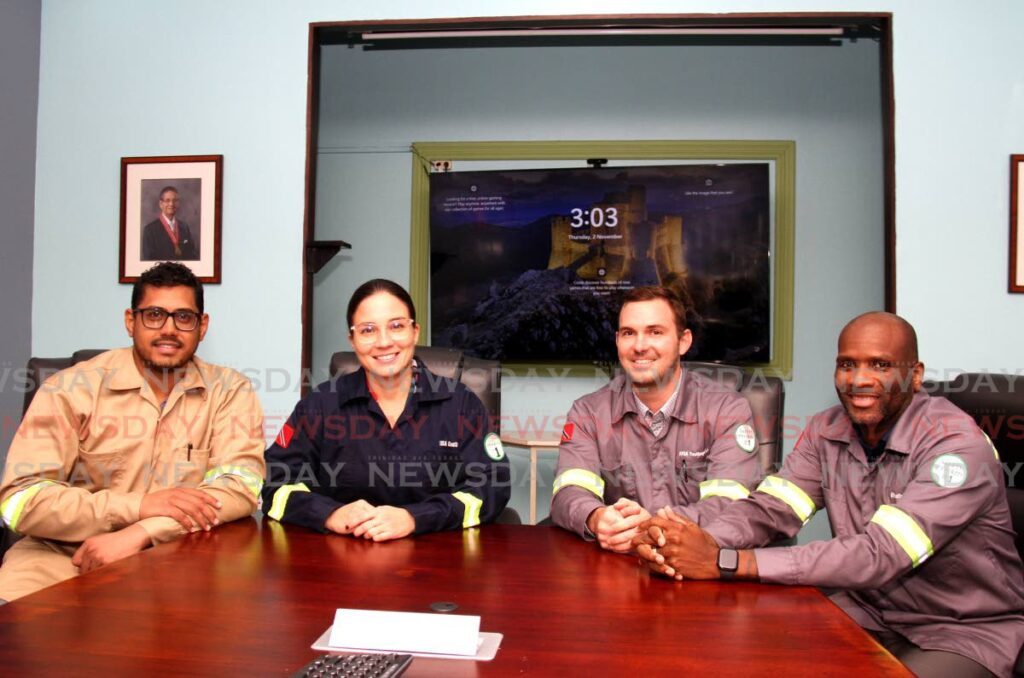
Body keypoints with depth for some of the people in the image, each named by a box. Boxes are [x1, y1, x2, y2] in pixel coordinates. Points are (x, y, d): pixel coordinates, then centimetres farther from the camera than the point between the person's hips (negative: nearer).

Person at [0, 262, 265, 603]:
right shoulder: (71, 389, -5)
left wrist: (139, 533, -23)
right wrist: (137, 505, -22)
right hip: (64, 554, 0)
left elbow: (241, 486, -12)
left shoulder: (230, 391, -3)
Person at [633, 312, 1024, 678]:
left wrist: (724, 562, -36)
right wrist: (700, 542, -33)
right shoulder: (828, 431, -3)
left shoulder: (957, 445, -22)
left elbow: (879, 556, -32)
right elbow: (769, 509, -9)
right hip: (870, 613, 5)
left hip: (969, 629, -5)